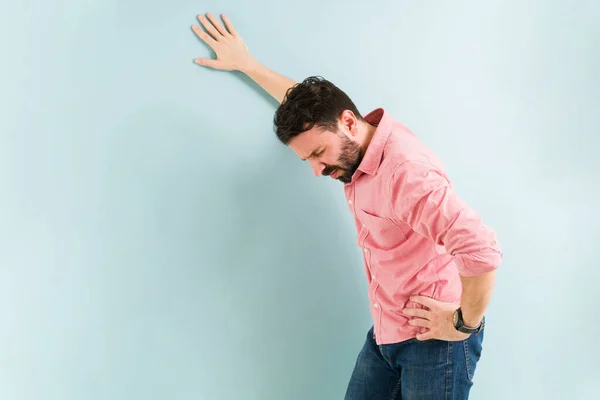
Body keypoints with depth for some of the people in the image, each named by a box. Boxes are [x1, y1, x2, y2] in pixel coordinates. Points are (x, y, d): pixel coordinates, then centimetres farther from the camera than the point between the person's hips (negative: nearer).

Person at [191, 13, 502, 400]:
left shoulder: (406, 171, -26)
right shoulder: (357, 148, 3)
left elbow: (482, 250, -34)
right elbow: (308, 103, 23)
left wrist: (465, 323, -20)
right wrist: (247, 65, 29)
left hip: (435, 339, -8)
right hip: (385, 335, 9)